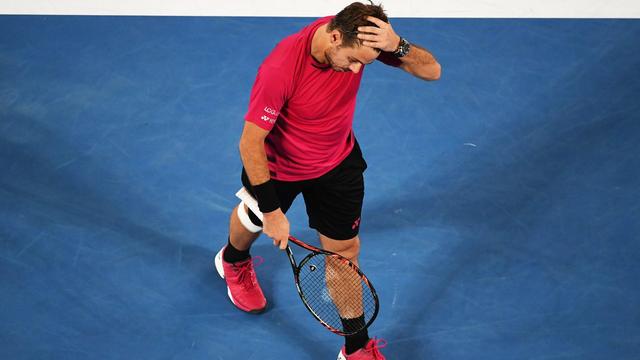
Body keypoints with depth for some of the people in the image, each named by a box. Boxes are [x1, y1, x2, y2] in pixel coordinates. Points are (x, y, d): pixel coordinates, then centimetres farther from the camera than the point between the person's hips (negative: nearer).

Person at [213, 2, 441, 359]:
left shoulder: (360, 38, -27)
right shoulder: (280, 68, -41)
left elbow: (432, 71, -24)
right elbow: (250, 142, -32)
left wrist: (397, 45, -46)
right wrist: (272, 211, -28)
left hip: (338, 162, 3)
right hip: (277, 165, -2)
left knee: (344, 250, 5)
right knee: (255, 220, 29)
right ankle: (233, 261, 66)